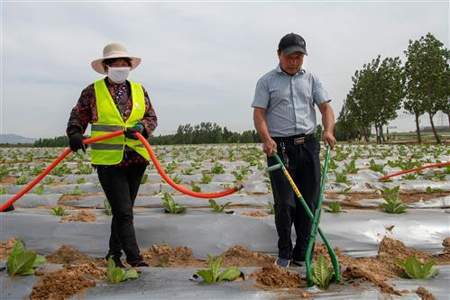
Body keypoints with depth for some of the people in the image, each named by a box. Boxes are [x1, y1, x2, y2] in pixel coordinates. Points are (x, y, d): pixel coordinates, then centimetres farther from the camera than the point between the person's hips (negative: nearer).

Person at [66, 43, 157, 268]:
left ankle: (114, 253, 30)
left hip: (136, 158, 5)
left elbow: (151, 117, 9)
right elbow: (77, 117, 4)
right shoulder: (93, 91, 1)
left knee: (123, 210, 15)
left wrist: (140, 127, -12)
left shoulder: (139, 90, 11)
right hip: (108, 160, -4)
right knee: (124, 212, -7)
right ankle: (134, 259, -1)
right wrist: (75, 134, -16)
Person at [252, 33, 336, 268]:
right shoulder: (267, 81, 6)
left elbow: (325, 107, 8)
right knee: (285, 203, -4)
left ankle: (302, 254, 16)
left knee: (309, 203, 4)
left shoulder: (311, 80, 15)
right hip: (279, 147, -3)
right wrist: (266, 139, -19)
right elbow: (259, 114, -2)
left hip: (308, 145, 3)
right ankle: (284, 253, 13)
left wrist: (328, 130, -12)